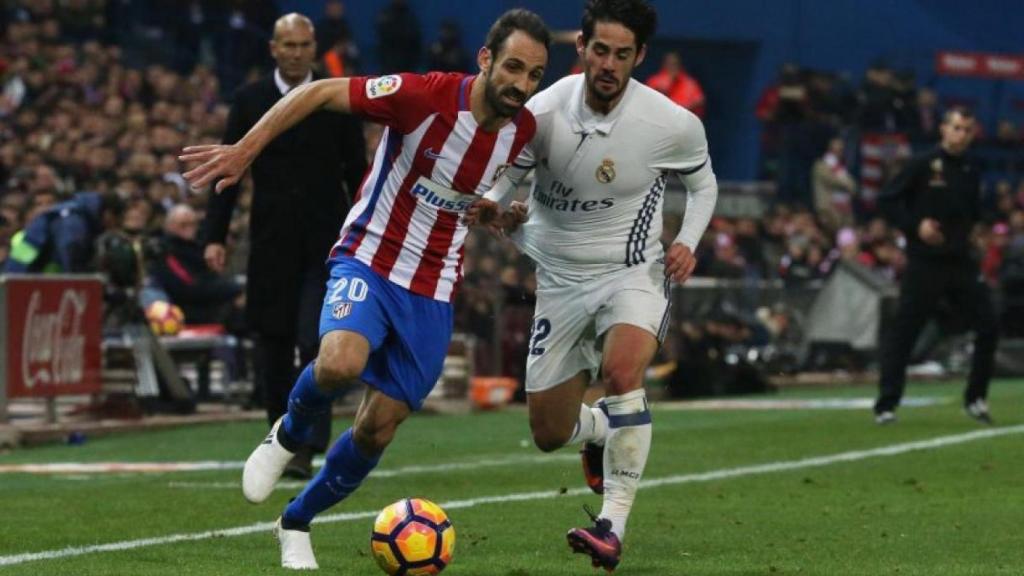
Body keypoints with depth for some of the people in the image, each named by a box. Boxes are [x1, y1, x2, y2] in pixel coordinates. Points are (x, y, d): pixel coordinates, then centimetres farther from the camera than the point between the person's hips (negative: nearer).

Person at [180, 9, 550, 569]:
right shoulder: (427, 96, -20)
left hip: (432, 294, 4)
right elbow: (321, 92, -15)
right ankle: (288, 434, 0)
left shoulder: (523, 132, -4)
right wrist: (244, 149, -20)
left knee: (377, 429, 3)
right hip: (368, 261, -4)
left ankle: (296, 523, 27)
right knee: (340, 363, -34)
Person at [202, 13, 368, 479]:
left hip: (326, 244, -2)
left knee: (316, 343, -12)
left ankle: (308, 446, -13)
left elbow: (356, 173, 8)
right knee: (273, 345, 5)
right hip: (271, 244, 2)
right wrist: (216, 236, -2)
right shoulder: (249, 102, 5)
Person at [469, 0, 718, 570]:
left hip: (633, 272, -3)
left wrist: (688, 242, -10)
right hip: (560, 277, 3)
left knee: (622, 369, -35)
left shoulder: (674, 125, -14)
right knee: (549, 434, 7)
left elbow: (703, 183, 7)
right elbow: (503, 179, 0)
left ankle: (613, 527, -31)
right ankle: (601, 431, 47)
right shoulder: (542, 113, -13)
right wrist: (490, 207, -24)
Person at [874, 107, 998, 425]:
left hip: (962, 262, 5)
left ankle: (976, 398, 15)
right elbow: (889, 201, -5)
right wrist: (916, 225, -16)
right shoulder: (923, 165, -5)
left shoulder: (971, 171, 11)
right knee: (904, 332, -3)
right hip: (925, 264, -5)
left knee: (988, 326, 1)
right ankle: (886, 405, 2)